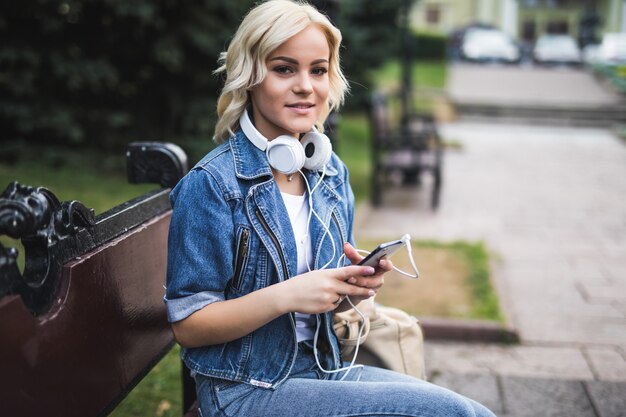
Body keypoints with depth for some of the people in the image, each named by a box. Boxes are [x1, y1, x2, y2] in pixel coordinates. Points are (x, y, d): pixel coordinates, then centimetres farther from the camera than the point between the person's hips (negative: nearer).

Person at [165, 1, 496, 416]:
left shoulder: (332, 171, 5)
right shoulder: (211, 184, -15)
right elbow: (188, 325, -13)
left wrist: (355, 286, -8)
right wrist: (286, 295, -25)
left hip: (324, 369, 6)